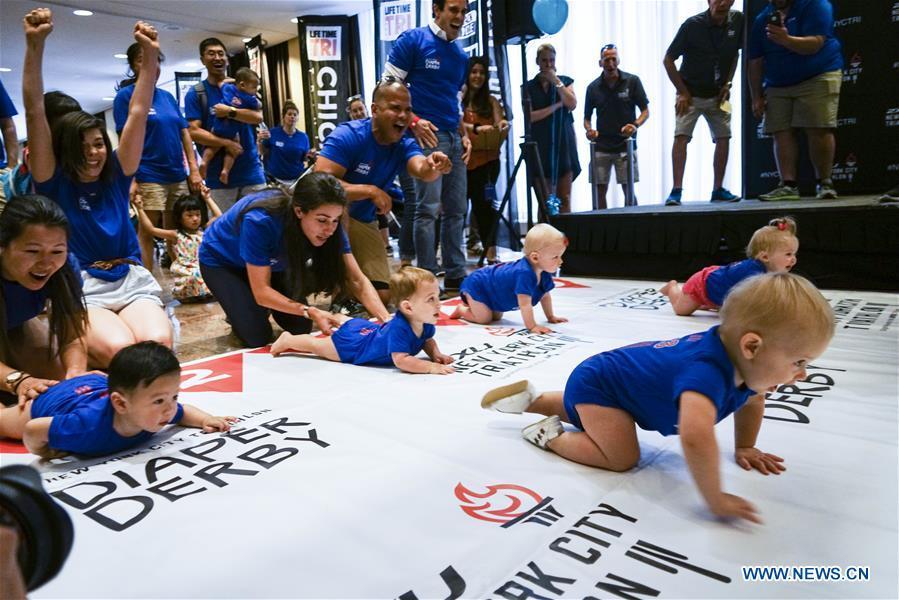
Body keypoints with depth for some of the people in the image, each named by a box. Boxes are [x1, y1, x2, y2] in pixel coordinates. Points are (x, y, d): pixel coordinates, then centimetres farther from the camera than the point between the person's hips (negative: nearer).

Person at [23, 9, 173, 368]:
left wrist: (150, 55, 0)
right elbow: (34, 113, -4)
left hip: (132, 281, 3)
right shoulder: (54, 183, 6)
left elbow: (138, 114, 6)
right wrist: (35, 46, -12)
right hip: (80, 287, -2)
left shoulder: (116, 176, 13)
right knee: (118, 350, -32)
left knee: (158, 344, -30)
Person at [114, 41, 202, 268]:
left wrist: (194, 169, 5)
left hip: (178, 175, 6)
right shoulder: (126, 95, -1)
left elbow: (184, 132, 13)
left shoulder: (167, 96, 14)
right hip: (148, 177, -5)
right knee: (146, 232, -3)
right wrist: (131, 179, -14)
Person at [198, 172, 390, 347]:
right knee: (257, 337, -16)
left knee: (301, 328, -7)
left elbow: (357, 280, -26)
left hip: (270, 261, 4)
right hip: (221, 261, -4)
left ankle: (265, 308, 20)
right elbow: (261, 292, -34)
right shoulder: (260, 221, -41)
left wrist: (387, 320, -41)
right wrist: (311, 312, -46)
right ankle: (239, 310, 14)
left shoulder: (328, 225, -27)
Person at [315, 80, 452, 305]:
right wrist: (370, 190, -37)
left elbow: (421, 169, -33)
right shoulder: (347, 135, -24)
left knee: (382, 296, -5)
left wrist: (433, 168, -56)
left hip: (361, 221, 4)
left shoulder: (405, 145, -10)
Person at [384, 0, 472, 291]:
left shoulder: (460, 55, 18)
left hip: (454, 138, 7)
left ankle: (455, 274, 16)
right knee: (428, 208, -8)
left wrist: (464, 135, 11)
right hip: (427, 135, -7)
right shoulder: (413, 40, -2)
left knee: (456, 209, 7)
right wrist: (413, 121, -15)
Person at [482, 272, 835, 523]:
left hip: (604, 378, 10)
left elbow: (752, 401, 12)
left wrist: (744, 448, 10)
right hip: (596, 382, -9)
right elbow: (696, 436, -58)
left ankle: (530, 399, 38)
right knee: (623, 457, -21)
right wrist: (716, 500, -45)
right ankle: (550, 436, -5)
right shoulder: (708, 371, -41)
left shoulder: (738, 359, -13)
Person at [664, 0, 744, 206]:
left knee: (723, 137, 0)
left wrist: (727, 84, 1)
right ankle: (676, 190, -17)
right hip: (690, 93, -4)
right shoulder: (692, 25, -16)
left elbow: (735, 54, 11)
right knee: (681, 136, -17)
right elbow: (668, 60, -12)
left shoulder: (737, 20, -4)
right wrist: (682, 92, -12)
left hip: (717, 94, 4)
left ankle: (718, 189, 10)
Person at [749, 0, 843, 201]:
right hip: (778, 86, 5)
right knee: (782, 133, -6)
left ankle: (824, 183, -5)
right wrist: (756, 97, 4)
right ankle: (788, 185, -6)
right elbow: (755, 63, 9)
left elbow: (814, 45, -19)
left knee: (819, 130, -13)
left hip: (818, 78, -5)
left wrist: (786, 40, -36)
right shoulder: (762, 20, 9)